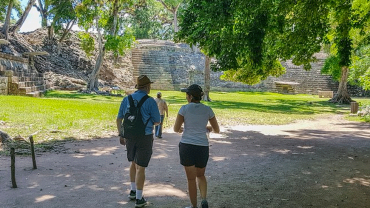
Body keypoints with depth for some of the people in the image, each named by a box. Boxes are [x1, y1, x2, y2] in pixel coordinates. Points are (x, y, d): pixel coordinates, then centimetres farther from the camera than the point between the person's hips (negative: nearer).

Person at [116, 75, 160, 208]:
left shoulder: (127, 99, 3)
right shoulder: (150, 101, -11)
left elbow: (119, 119, 8)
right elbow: (157, 122, -4)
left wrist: (121, 135, 16)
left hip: (129, 136, 5)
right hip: (145, 137, -5)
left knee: (133, 163, 24)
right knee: (140, 167, 2)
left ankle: (133, 191, 34)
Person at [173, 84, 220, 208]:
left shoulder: (184, 108, -6)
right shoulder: (207, 109, 2)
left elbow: (176, 129, -3)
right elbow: (217, 130, 8)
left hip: (187, 146, -2)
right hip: (202, 147, 3)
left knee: (191, 178, 10)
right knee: (200, 175, 23)